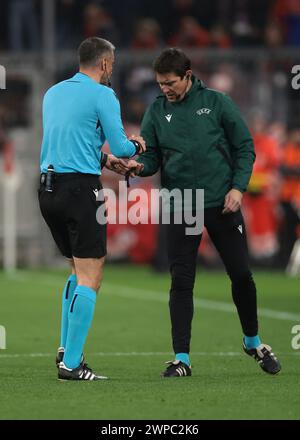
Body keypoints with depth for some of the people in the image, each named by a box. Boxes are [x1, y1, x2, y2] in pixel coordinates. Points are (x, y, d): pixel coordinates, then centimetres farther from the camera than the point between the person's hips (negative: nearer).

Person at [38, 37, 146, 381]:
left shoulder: (53, 93, 16)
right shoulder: (101, 94, -6)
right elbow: (120, 145, -9)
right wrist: (136, 145, 13)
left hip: (47, 188, 8)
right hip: (80, 188, -8)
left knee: (79, 271, 21)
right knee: (89, 277, -5)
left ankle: (65, 349, 16)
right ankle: (71, 364, -11)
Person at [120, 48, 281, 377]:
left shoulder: (217, 103, -2)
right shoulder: (157, 111, 4)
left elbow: (245, 147, 1)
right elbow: (151, 156, 4)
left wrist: (238, 187, -9)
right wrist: (140, 166, -19)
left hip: (222, 203, -1)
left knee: (241, 275, 4)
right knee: (181, 282, -4)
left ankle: (253, 341, 27)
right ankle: (181, 358, 1)